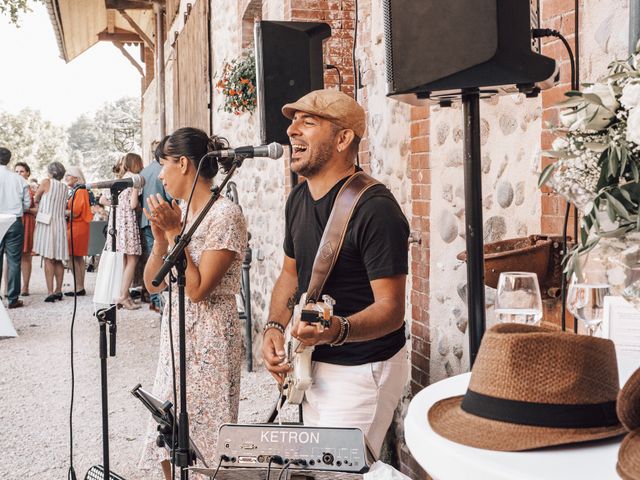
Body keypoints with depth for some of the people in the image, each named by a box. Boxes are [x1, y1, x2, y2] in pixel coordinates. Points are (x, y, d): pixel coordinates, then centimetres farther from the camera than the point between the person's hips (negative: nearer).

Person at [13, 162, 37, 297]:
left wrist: (26, 209, -12)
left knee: (25, 256, 1)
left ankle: (25, 287, 6)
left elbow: (37, 210, 3)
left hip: (27, 223, 0)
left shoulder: (32, 190, 8)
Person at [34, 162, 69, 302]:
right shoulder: (65, 188, 10)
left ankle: (50, 292, -11)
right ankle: (58, 290, 11)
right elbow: (64, 207, 10)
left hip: (46, 222, -5)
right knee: (58, 259, 9)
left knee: (48, 259, -7)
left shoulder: (47, 182, -3)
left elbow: (36, 199, 8)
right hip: (61, 223, 5)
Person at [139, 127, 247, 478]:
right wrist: (161, 237, -7)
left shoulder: (225, 215, -16)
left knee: (203, 439, 5)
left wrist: (175, 232, -17)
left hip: (209, 340, -8)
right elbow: (153, 284, 8)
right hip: (174, 334, 8)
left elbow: (198, 289, -20)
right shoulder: (177, 212, 8)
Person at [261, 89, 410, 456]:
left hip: (360, 372, -8)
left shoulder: (375, 209, -22)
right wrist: (275, 328, -1)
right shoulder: (299, 199, 4)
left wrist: (338, 330, -41)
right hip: (312, 364, 8)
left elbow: (392, 309, -23)